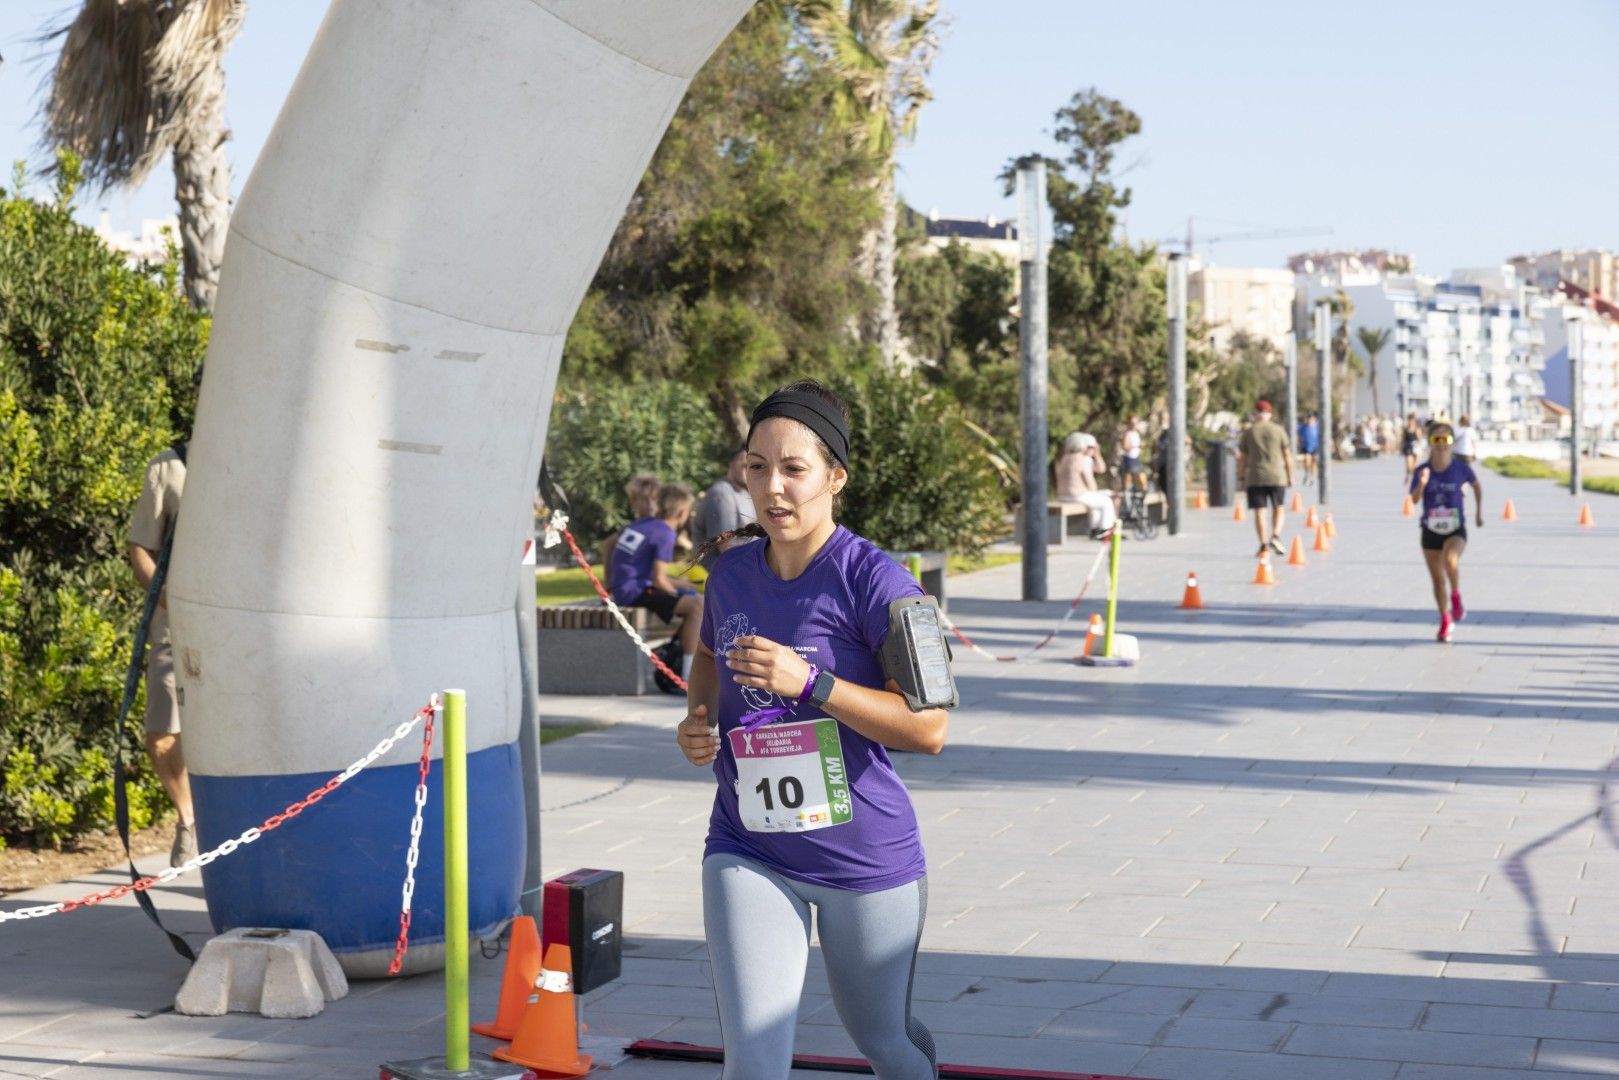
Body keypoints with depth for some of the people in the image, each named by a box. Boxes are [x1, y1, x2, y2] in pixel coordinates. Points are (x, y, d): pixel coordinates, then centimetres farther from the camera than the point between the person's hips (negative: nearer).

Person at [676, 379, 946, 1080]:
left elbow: (929, 727, -18)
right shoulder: (731, 574, 2)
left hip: (866, 857, -3)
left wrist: (807, 682, -27)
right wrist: (698, 721, 4)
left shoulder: (872, 580, -15)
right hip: (748, 853, 3)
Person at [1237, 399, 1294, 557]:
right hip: (1277, 476, 0)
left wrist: (1242, 478, 11)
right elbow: (1287, 455, 1)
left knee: (1259, 511, 2)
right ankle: (1275, 537, -6)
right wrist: (1290, 476, 9)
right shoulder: (1278, 430, 1)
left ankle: (1263, 544, -3)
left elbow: (1242, 458, 2)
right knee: (1278, 508, 13)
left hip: (1255, 477, 0)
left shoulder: (1248, 432, 1)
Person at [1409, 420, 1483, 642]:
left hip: (1456, 530, -2)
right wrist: (1422, 484, -34)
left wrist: (1479, 511, 13)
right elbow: (1414, 499, -16)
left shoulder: (1461, 468, -8)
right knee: (1437, 580, 10)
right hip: (1431, 531, 2)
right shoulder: (1422, 470, -7)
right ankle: (1445, 620, 31)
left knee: (1450, 559, -33)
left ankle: (1456, 597, -8)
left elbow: (1477, 485, 12)